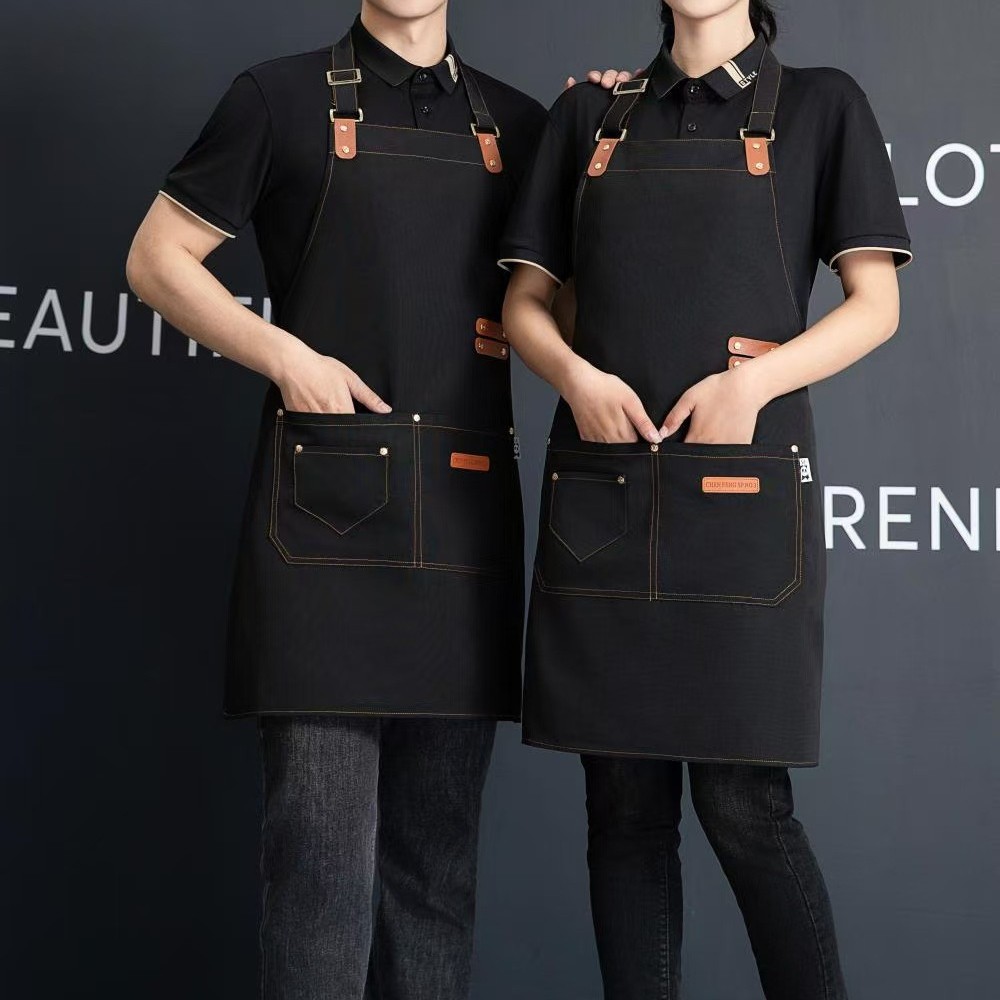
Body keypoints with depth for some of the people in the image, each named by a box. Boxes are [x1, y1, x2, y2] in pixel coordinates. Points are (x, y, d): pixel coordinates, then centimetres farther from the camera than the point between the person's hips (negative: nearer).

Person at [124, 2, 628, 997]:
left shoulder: (515, 123, 17)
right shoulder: (282, 97, 8)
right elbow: (156, 258, 7)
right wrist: (283, 355, -7)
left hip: (467, 515, 4)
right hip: (327, 508, -3)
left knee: (439, 851, 10)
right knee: (322, 849, -5)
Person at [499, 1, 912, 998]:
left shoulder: (820, 104, 9)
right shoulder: (588, 114, 16)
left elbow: (875, 305, 3)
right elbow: (524, 301, 14)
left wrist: (752, 380, -14)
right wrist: (576, 375, -8)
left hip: (744, 496, -2)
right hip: (601, 496, 3)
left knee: (743, 805, -4)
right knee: (624, 804, 4)